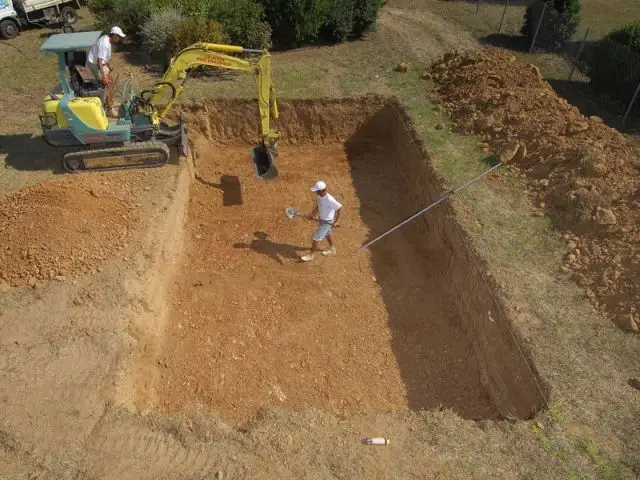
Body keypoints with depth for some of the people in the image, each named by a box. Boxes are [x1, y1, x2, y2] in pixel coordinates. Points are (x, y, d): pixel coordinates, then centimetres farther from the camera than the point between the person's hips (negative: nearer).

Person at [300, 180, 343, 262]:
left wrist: (335, 222, -28)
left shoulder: (329, 200, -35)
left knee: (316, 238, 0)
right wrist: (312, 214, -9)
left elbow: (340, 208, -31)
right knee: (327, 234, 28)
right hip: (321, 219, 8)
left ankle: (311, 255, 19)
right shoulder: (318, 196, -10)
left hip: (327, 221, -8)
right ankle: (332, 249, 50)